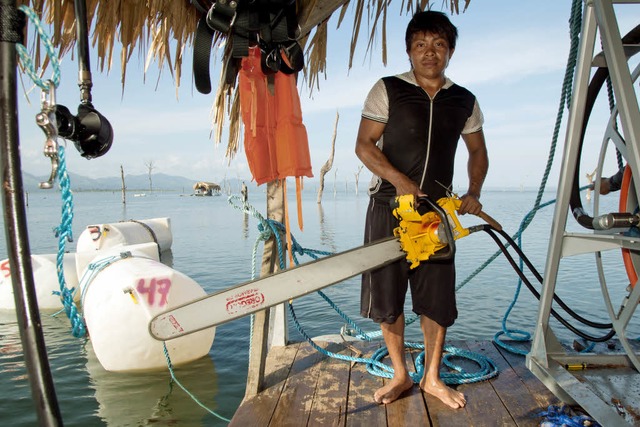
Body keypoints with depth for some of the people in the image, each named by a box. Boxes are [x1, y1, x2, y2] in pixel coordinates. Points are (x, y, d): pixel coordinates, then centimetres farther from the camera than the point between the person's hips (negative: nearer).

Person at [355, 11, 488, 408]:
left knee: (438, 297, 6)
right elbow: (364, 145, -6)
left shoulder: (465, 102, 10)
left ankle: (432, 378, 24)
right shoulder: (387, 90, -1)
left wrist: (473, 192, 3)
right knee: (388, 294, 3)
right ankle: (400, 375, 22)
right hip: (389, 207, -2)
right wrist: (398, 180, -19)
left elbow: (478, 152, 20)